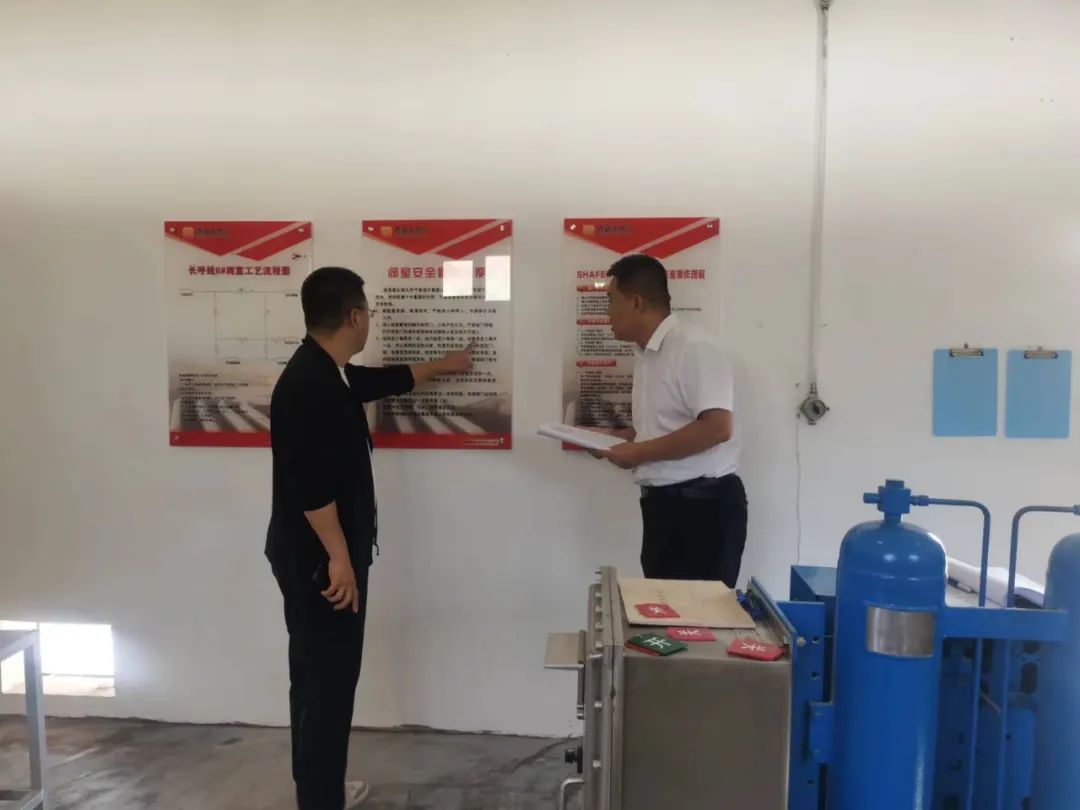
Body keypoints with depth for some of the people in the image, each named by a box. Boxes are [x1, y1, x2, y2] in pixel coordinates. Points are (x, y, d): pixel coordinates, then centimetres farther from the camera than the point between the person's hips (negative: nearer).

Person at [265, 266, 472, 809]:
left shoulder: (330, 374, 10)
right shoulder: (308, 384, -22)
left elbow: (386, 380, 29)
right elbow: (309, 483, -26)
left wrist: (444, 366, 42)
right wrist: (338, 558, -22)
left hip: (317, 555, 11)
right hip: (315, 560, -11)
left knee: (320, 676, 19)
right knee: (327, 679, -2)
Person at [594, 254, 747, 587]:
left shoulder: (694, 348, -15)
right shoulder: (646, 355, 13)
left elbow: (716, 428, -24)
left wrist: (639, 452, -18)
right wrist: (617, 437, 8)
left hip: (704, 504, -9)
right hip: (663, 503, 9)